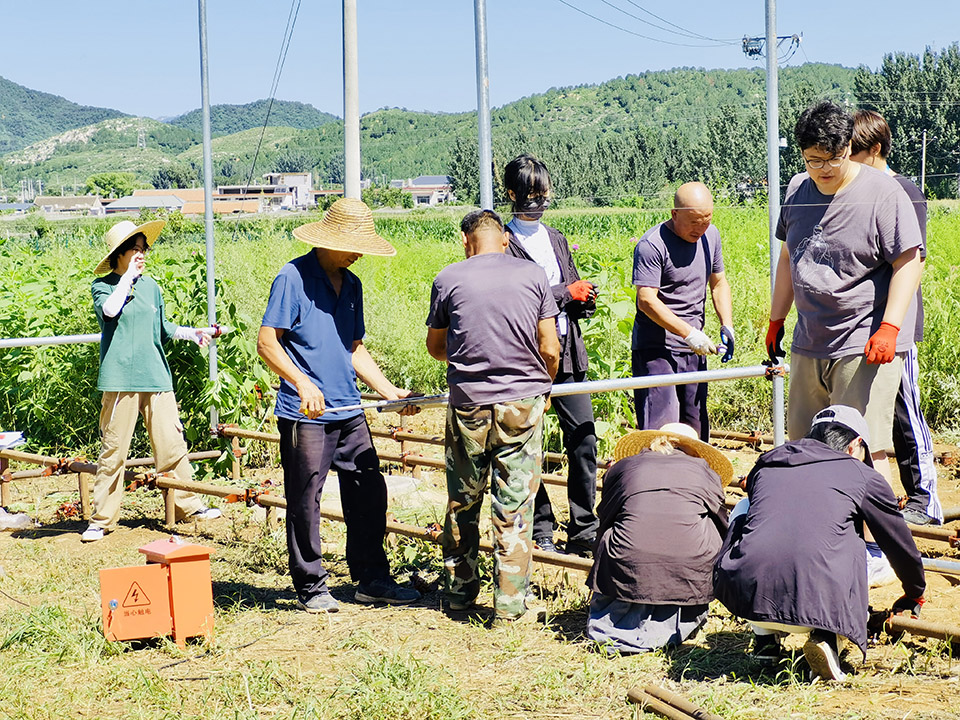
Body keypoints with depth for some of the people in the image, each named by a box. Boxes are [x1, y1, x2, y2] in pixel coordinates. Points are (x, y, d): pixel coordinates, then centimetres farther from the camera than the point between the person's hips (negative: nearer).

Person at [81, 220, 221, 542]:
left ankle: (187, 504, 16)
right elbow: (109, 310, -21)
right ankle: (102, 518, 7)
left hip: (156, 376, 4)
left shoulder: (151, 286, 15)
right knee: (113, 449, -2)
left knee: (172, 442, 4)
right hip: (120, 378, -4)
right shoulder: (103, 286, 1)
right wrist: (128, 276, -12)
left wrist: (190, 333, 14)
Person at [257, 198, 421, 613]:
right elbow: (267, 342, -11)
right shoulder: (293, 278, -7)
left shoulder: (351, 284, 16)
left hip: (349, 411, 7)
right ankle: (311, 588, 9)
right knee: (305, 501, -1)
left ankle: (371, 579, 18)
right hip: (305, 414, -7)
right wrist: (302, 383, -24)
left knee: (369, 493, 7)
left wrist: (389, 392, 12)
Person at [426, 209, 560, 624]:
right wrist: (544, 387, 19)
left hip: (467, 403, 1)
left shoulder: (448, 279, 1)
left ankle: (459, 591, 26)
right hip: (523, 403, 0)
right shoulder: (533, 276, 1)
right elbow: (549, 350, 1)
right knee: (515, 508, 3)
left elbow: (435, 347, 11)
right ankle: (509, 605, 4)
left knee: (462, 502, 16)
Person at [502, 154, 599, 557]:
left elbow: (576, 292, 21)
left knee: (583, 439, 1)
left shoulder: (555, 239, 18)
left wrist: (583, 298, -3)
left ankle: (583, 530, 9)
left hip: (566, 354, 6)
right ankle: (540, 531, 13)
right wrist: (567, 293, -10)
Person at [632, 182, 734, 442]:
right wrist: (689, 334, -24)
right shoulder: (652, 245, -15)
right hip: (655, 349, -7)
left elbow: (719, 283, 19)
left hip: (694, 350, 7)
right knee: (660, 427, -12)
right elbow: (647, 301, -20)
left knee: (696, 426, 10)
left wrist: (726, 326, 4)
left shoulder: (711, 235, 7)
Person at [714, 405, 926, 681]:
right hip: (816, 604, -2)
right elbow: (901, 545, 30)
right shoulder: (863, 475, 17)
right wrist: (914, 595, 51)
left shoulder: (764, 465, 26)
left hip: (743, 595, 3)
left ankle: (765, 637, 25)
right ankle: (826, 635, 7)